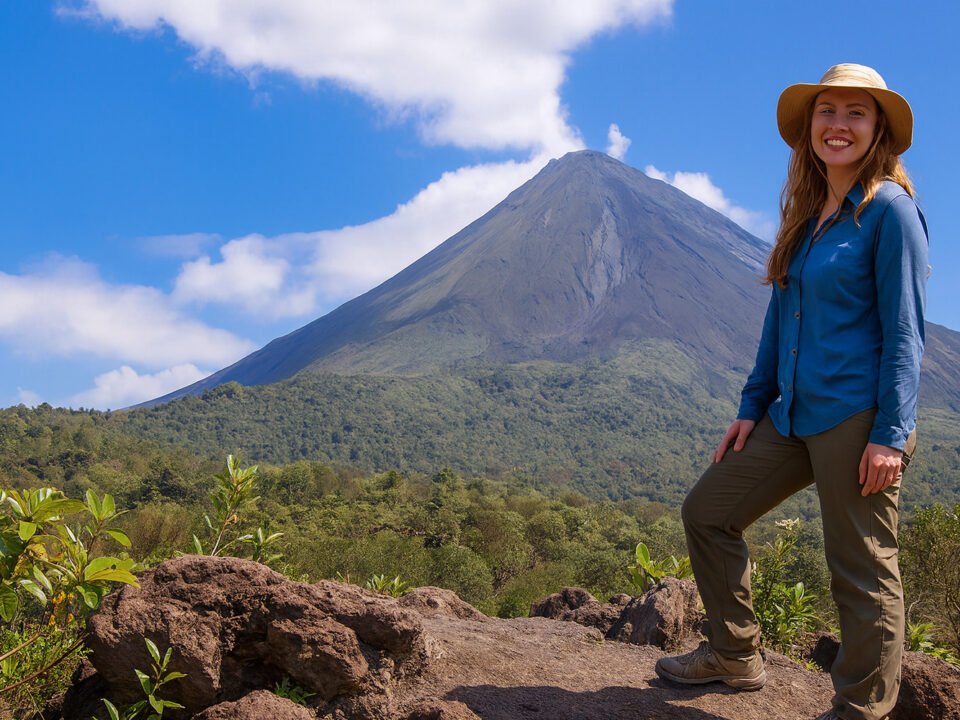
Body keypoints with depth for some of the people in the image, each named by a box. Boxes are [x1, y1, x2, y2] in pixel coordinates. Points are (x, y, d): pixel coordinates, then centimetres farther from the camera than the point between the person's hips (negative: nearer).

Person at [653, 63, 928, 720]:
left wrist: (891, 434, -16)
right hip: (794, 416, 9)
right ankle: (737, 655, 26)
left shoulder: (890, 209, -7)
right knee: (708, 512, 12)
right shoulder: (806, 217, 15)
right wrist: (752, 407, 16)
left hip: (857, 415, -8)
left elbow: (904, 331, -11)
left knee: (862, 568, 0)